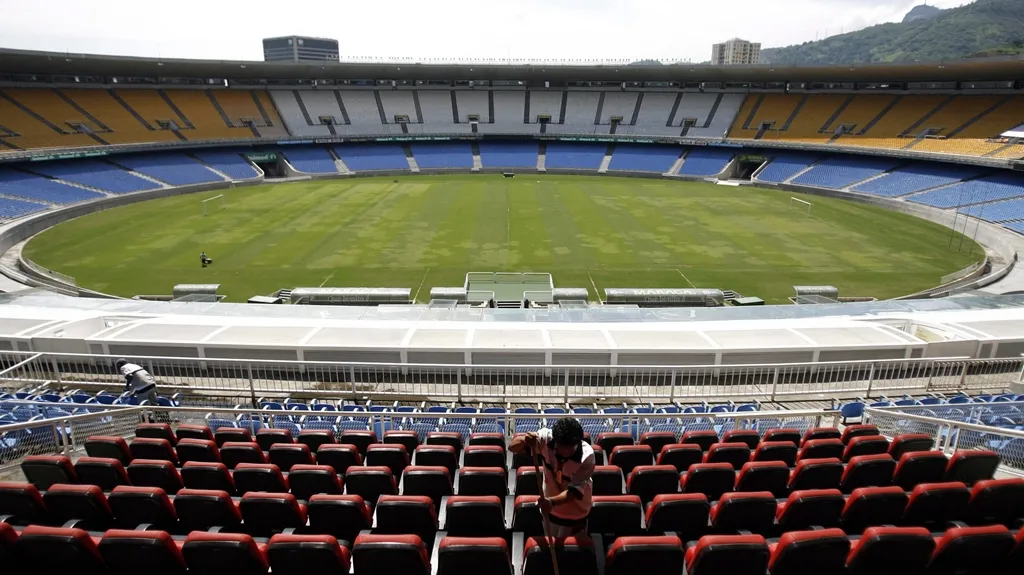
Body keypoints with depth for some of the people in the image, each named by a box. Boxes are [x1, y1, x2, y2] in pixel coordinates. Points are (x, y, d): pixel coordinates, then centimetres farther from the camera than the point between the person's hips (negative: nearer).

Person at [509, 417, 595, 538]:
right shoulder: (546, 437, -27)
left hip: (575, 513, -3)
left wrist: (552, 502, -47)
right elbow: (512, 447, -23)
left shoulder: (587, 455, -32)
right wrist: (524, 441, -47)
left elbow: (575, 489, -29)